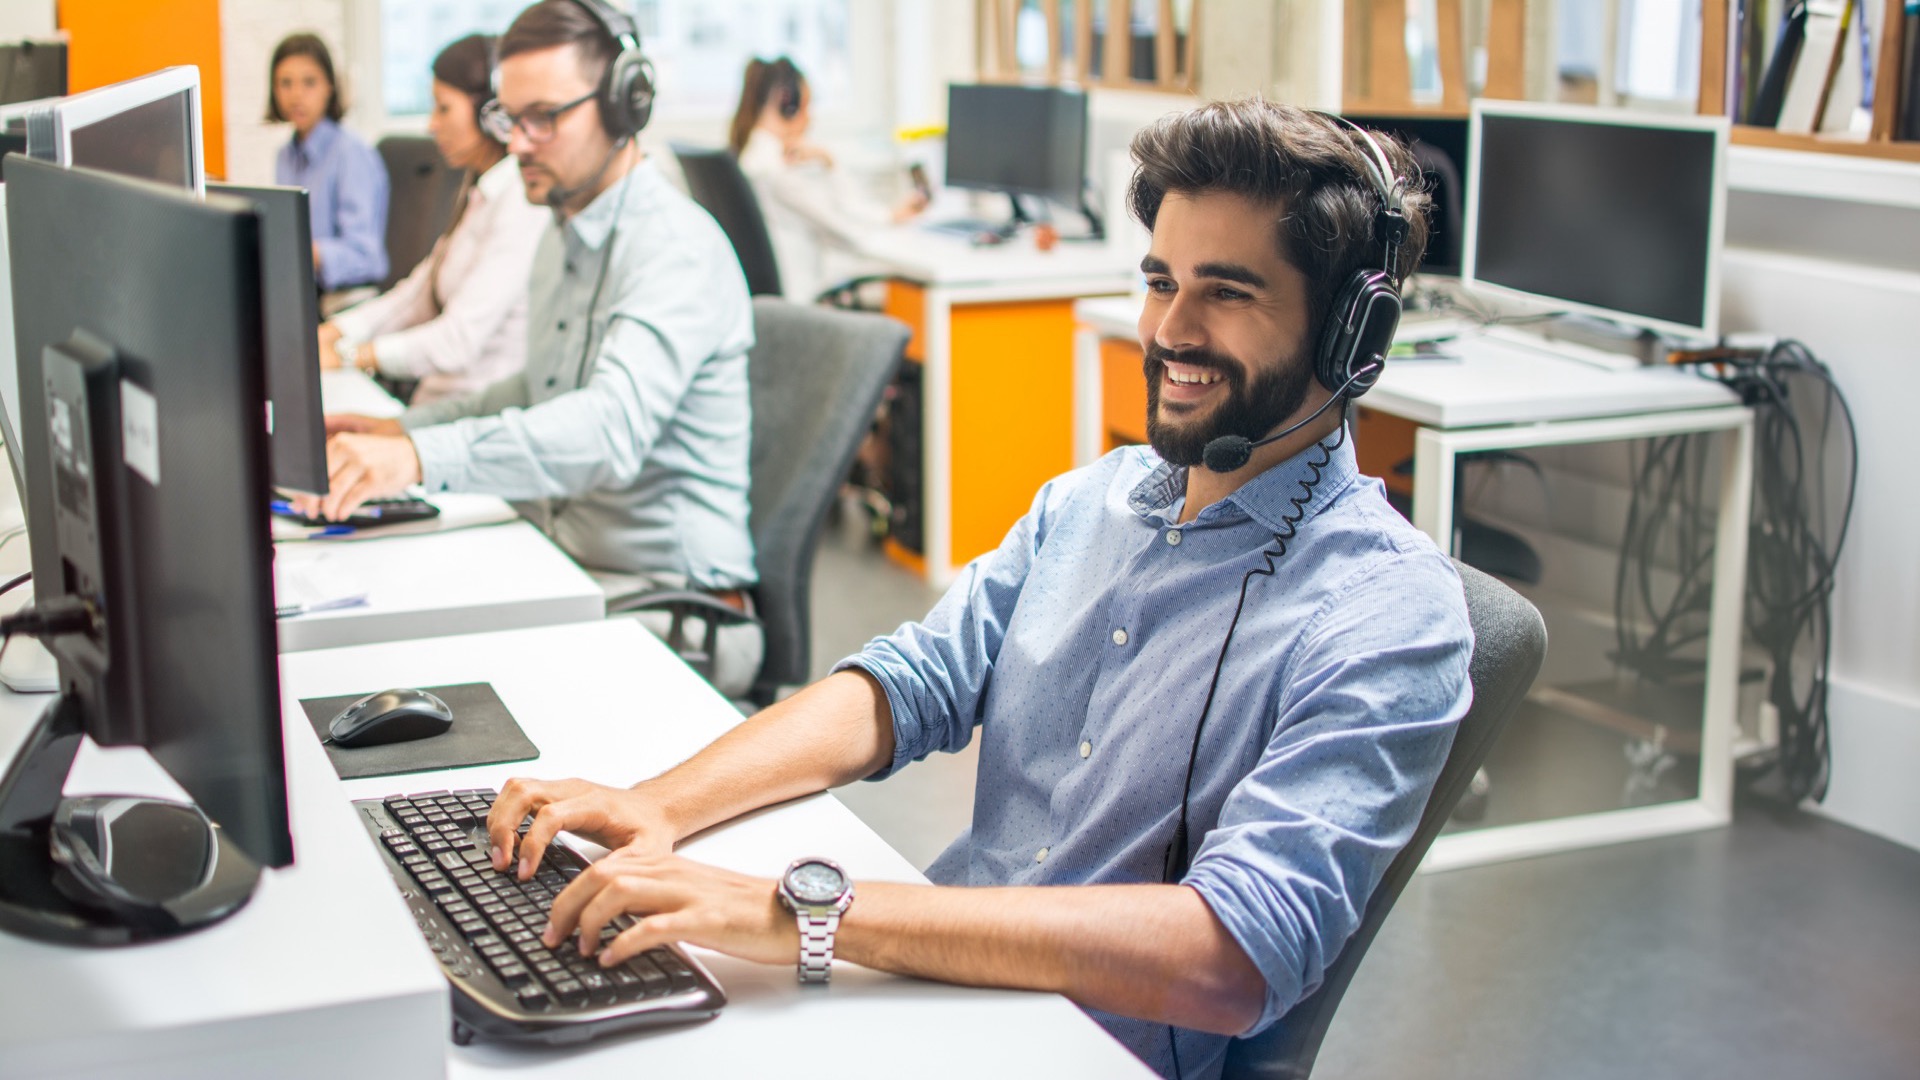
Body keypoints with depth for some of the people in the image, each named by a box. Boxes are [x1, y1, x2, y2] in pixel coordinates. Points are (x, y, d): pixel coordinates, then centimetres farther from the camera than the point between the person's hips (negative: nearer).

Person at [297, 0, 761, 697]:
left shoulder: (677, 250, -18)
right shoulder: (567, 235, 16)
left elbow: (613, 426, -35)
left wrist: (421, 458, -46)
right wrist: (403, 429, 17)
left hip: (666, 601, -9)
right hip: (560, 566, 9)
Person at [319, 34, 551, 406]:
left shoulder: (521, 200, -16)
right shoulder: (478, 189, 16)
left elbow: (460, 340, -20)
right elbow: (420, 294, 20)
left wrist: (345, 355, -14)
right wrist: (328, 333, 8)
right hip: (439, 399, 9)